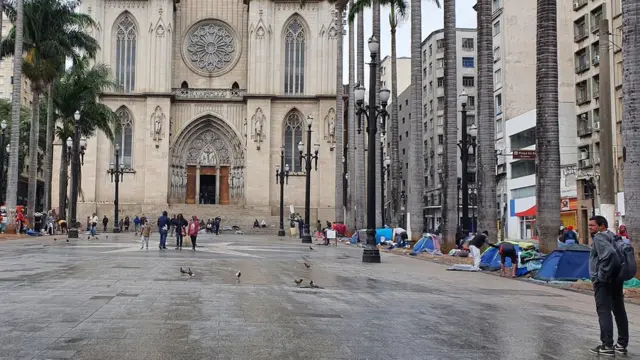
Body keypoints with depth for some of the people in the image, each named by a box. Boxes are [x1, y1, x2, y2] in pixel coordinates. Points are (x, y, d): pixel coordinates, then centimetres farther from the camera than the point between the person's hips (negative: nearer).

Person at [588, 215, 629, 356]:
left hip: (603, 281, -9)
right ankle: (622, 344, 18)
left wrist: (602, 274, -23)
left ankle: (607, 346, -4)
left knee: (604, 311, -5)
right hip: (616, 279, 9)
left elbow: (609, 253, -30)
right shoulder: (612, 237, 15)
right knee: (619, 311, 11)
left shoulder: (599, 238, -13)